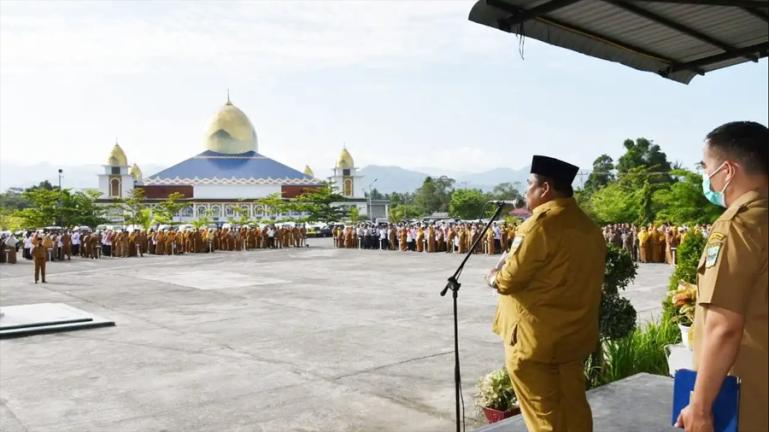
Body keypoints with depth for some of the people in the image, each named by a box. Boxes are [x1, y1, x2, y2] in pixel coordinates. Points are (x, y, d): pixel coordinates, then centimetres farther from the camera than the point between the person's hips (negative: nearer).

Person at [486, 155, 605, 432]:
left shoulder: (541, 223, -17)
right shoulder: (588, 226, 10)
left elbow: (510, 279, -17)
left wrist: (493, 278, 4)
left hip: (535, 339, -8)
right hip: (575, 335, 8)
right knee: (574, 410, 17)